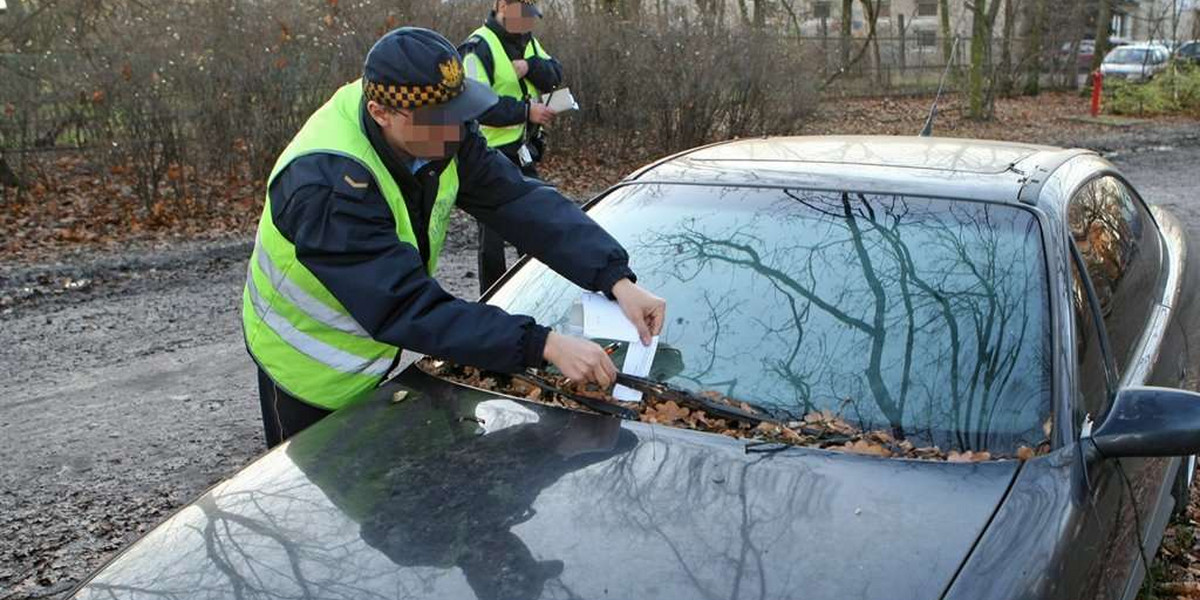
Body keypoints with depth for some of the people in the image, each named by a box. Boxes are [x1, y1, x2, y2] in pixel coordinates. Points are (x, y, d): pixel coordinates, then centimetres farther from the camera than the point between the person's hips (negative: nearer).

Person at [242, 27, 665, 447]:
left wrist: (616, 278, -34)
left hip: (380, 353, 6)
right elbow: (408, 309, -43)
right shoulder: (326, 184, -39)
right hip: (311, 370, -6)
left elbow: (522, 202, -21)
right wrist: (545, 346, -47)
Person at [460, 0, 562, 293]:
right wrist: (526, 111, -23)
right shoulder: (479, 47, -15)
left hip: (523, 152, 8)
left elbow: (555, 75, 3)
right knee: (493, 235, 0)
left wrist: (530, 66, -17)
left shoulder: (528, 41, 11)